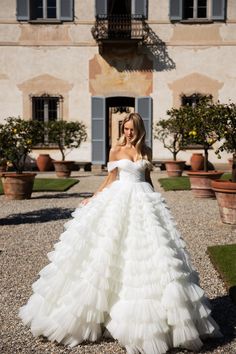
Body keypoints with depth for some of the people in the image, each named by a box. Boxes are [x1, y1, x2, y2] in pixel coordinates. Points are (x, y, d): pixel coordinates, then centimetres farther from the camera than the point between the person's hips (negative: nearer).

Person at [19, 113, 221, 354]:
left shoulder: (146, 152, 9)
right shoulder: (116, 150, 4)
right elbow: (110, 179, 6)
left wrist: (155, 200, 16)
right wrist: (93, 199, 3)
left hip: (143, 201, 2)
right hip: (118, 200, -2)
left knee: (147, 247, -2)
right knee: (111, 246, -1)